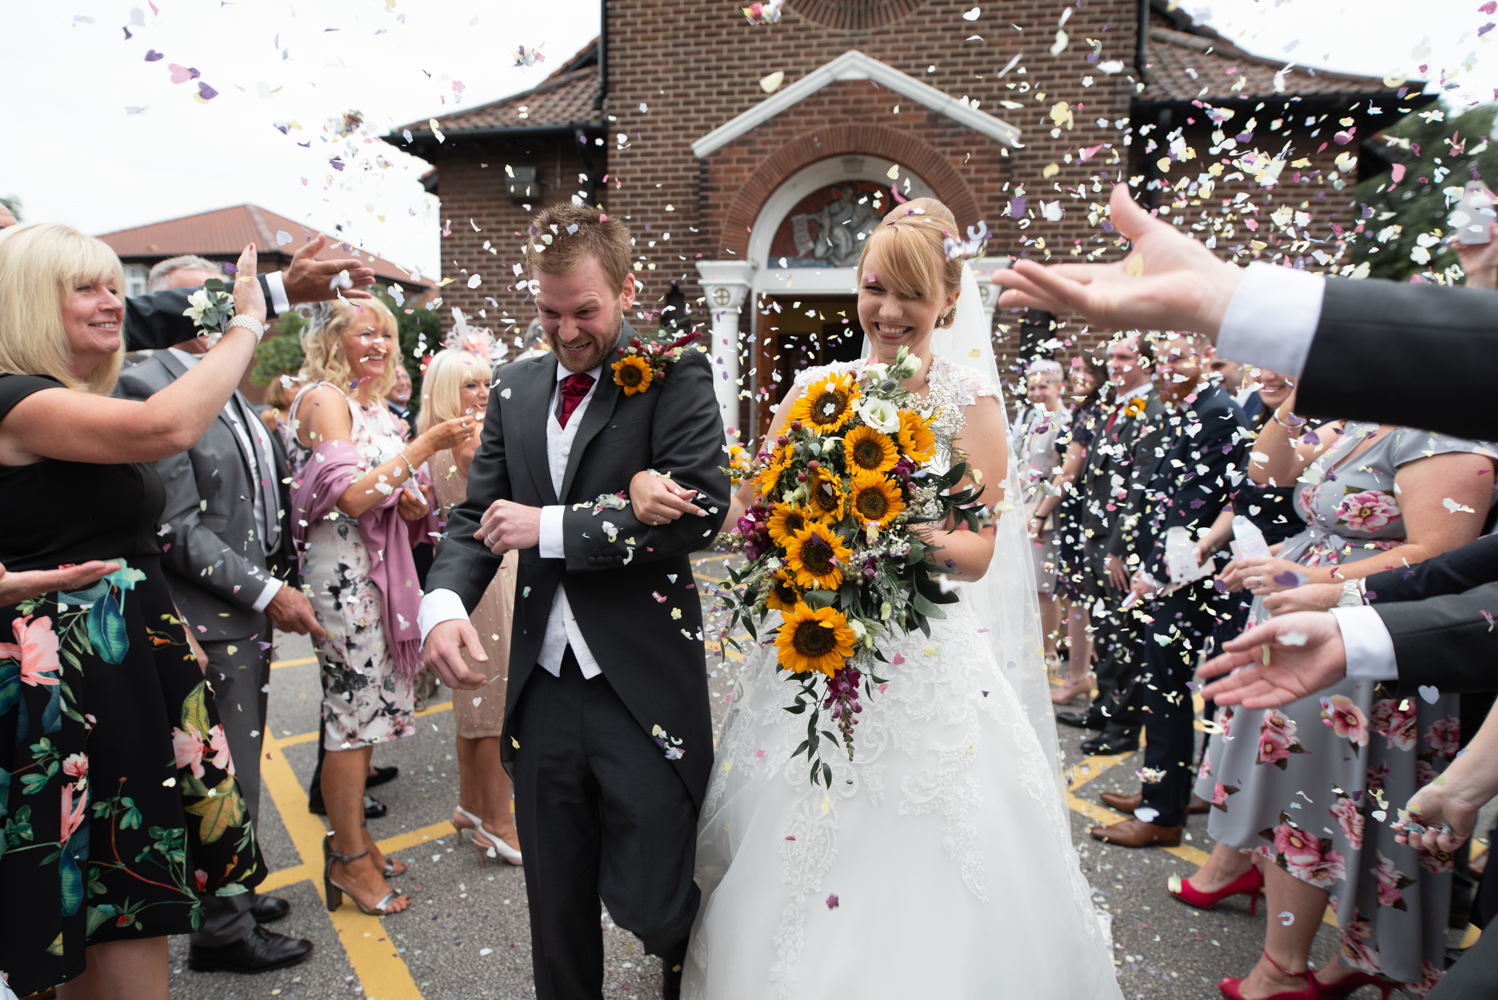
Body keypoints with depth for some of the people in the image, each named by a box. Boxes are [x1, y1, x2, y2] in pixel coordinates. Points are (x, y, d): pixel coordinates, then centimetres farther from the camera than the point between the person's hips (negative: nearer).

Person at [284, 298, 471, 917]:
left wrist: (410, 503, 0)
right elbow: (352, 496, -21)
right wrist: (426, 446, -21)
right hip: (342, 573, -8)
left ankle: (352, 837, 27)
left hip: (378, 572, 9)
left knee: (366, 706, 14)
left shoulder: (374, 403, 15)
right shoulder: (323, 399, -11)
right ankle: (350, 860, 10)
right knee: (352, 709, -2)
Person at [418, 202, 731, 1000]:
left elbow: (701, 509, -18)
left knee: (650, 904, 4)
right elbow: (475, 515, 10)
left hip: (644, 690, -5)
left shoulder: (675, 374, -6)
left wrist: (551, 527, -16)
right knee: (556, 911, 17)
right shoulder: (515, 389, 11)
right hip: (543, 688, 5)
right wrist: (445, 601, -10)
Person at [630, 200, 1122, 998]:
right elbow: (753, 501, 4)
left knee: (910, 876, 4)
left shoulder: (967, 403, -4)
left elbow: (977, 553, -7)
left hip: (922, 666, -3)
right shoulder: (816, 387, 4)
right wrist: (650, 482, -14)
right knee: (784, 878, 12)